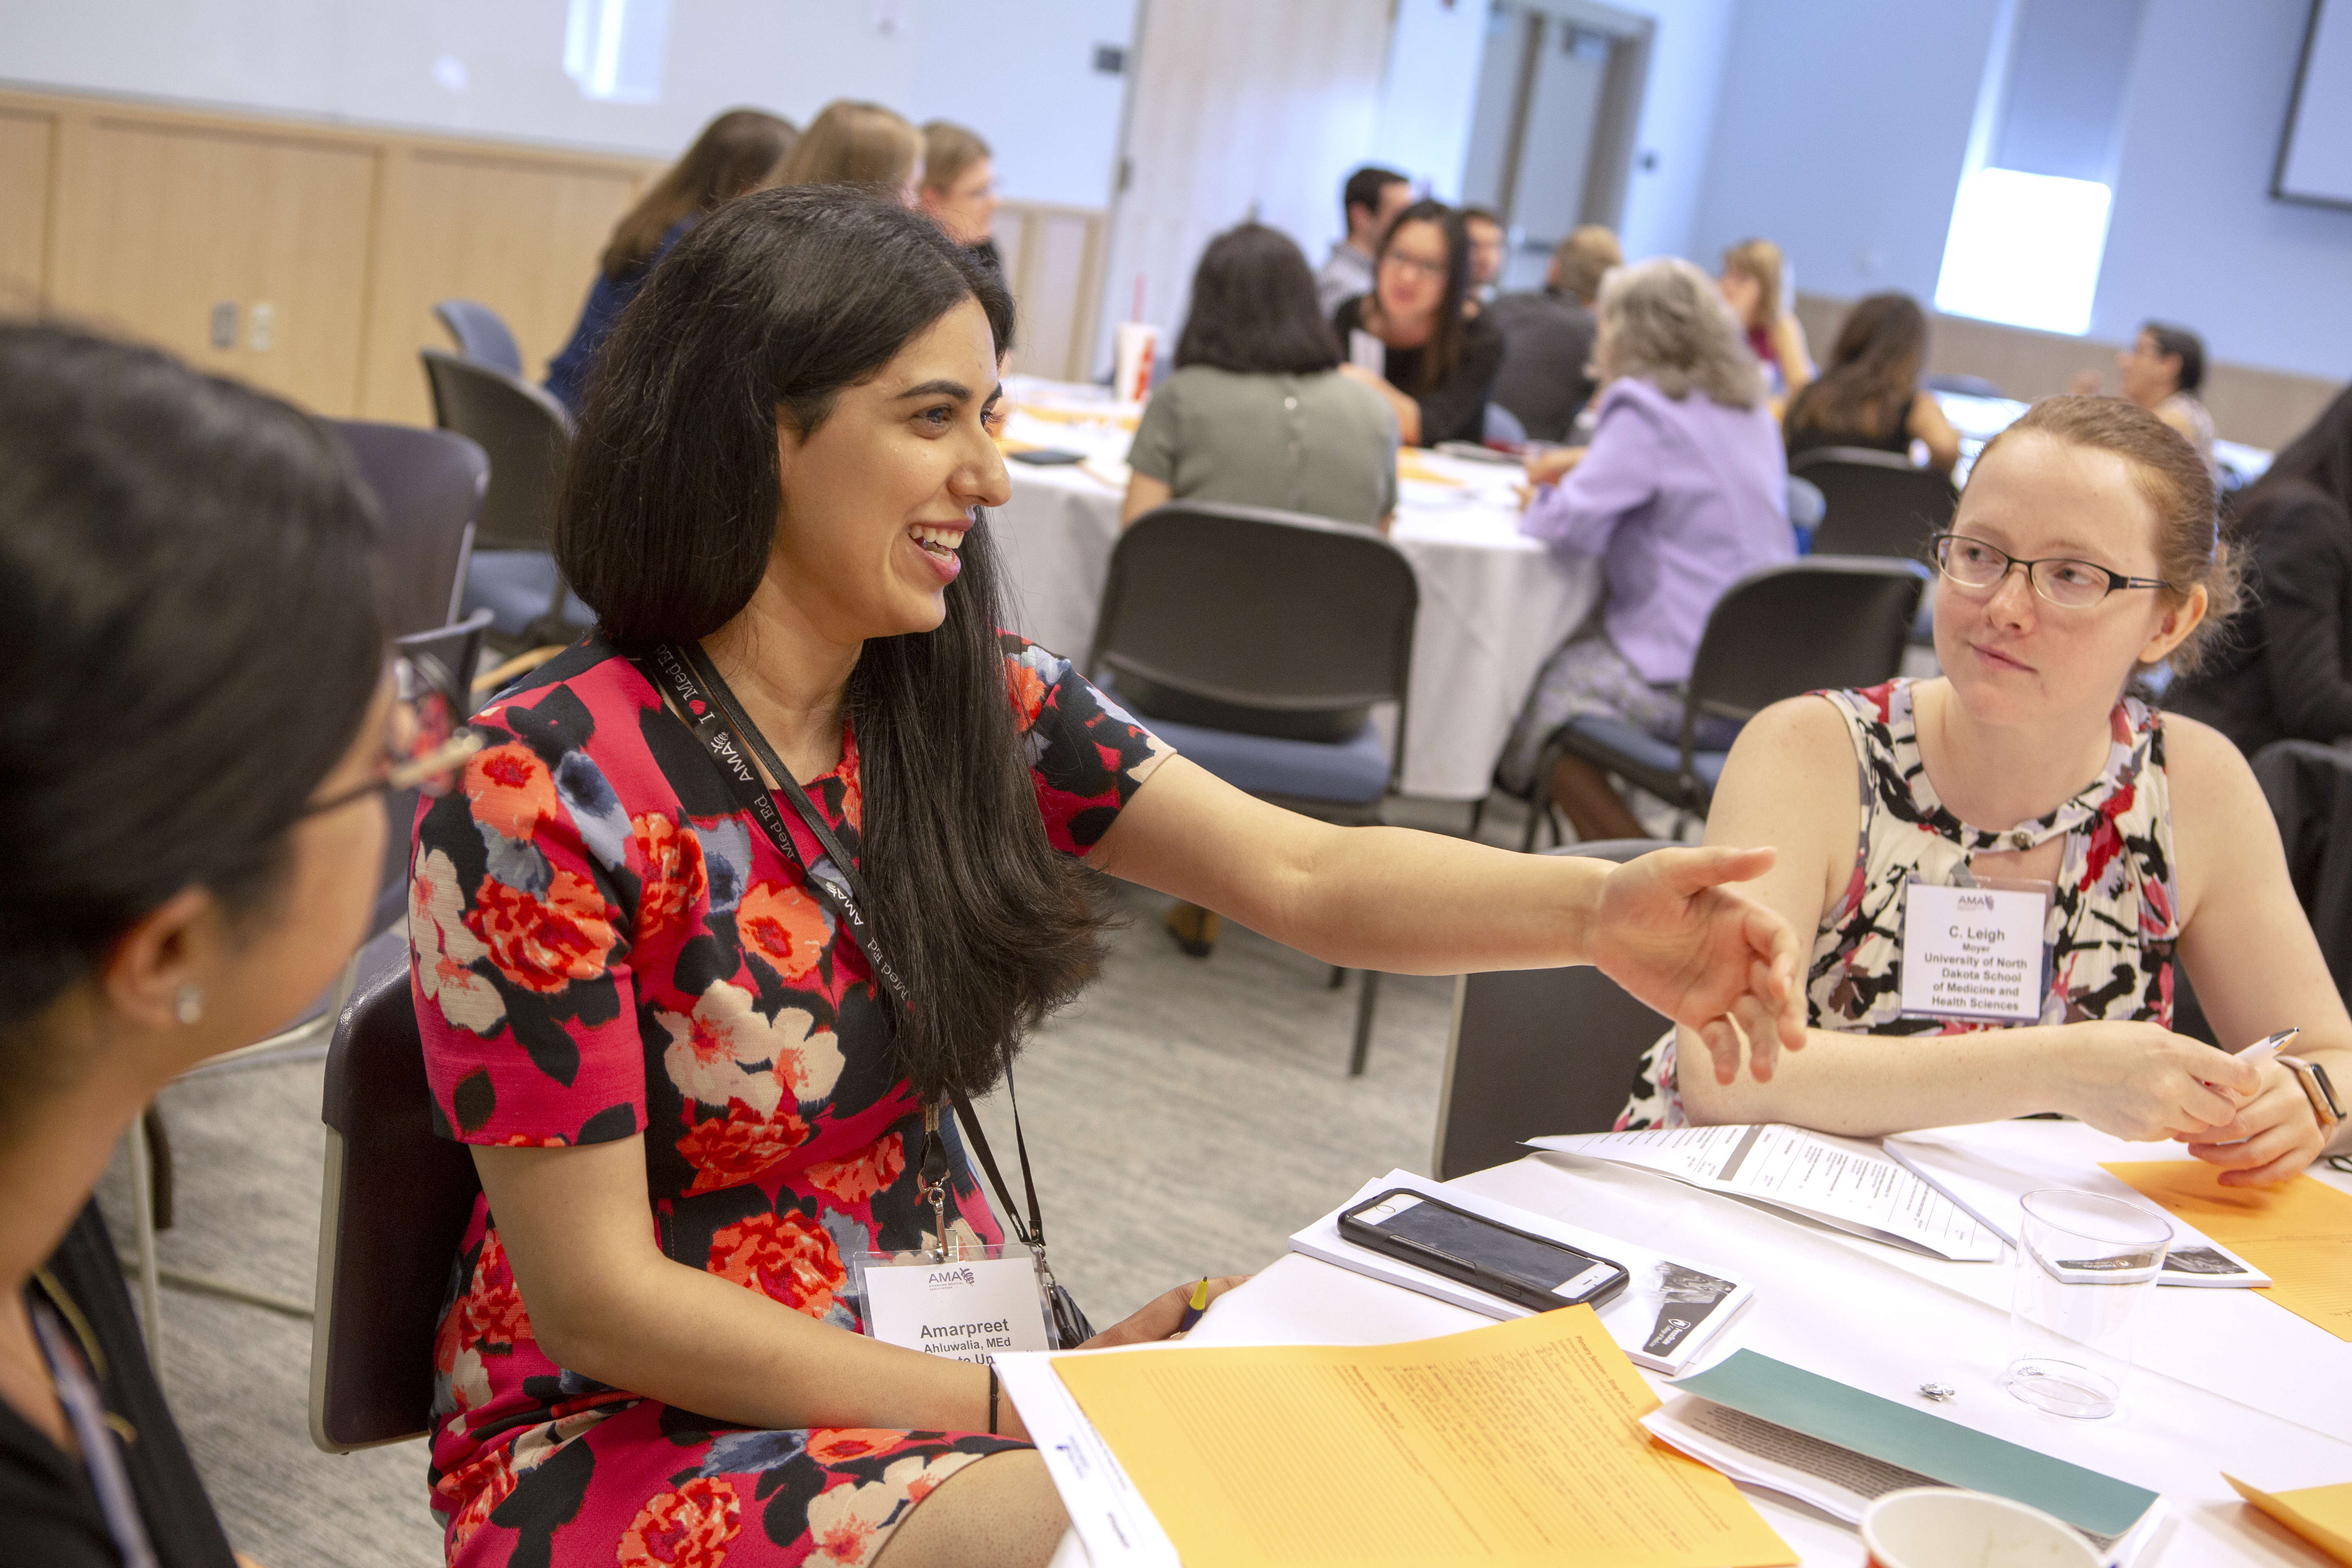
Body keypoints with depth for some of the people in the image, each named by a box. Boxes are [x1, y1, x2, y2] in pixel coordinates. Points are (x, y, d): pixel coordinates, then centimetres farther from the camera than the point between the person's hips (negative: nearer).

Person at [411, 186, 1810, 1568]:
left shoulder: (984, 702, -3)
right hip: (630, 1427, -5)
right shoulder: (543, 790, -20)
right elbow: (595, 1300, -18)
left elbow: (1305, 876, -13)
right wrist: (1016, 1406, -20)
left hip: (942, 1358, 6)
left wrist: (1598, 909, -32)